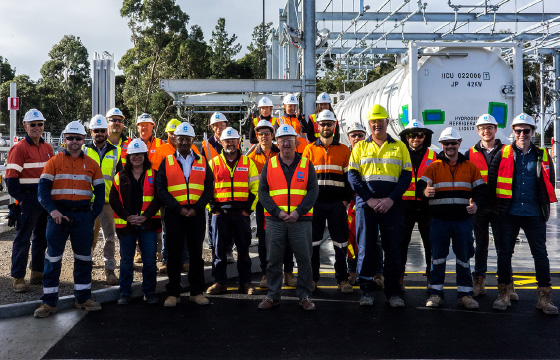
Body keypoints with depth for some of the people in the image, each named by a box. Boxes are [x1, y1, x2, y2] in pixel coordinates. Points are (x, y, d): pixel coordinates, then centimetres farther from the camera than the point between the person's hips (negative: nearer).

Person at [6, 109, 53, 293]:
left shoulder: (48, 148, 12)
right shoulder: (19, 148, -8)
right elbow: (11, 177, -13)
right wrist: (21, 199, -16)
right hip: (28, 200, -7)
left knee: (41, 238, 14)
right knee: (23, 238, -3)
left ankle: (38, 273, 26)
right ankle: (17, 278, 3)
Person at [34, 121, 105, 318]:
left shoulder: (91, 164, 9)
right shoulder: (54, 162, 3)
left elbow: (100, 191, 11)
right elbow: (43, 189, -3)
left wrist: (93, 214, 1)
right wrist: (52, 210, -18)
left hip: (83, 216, 2)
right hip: (58, 214, -2)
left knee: (83, 257, 9)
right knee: (53, 258, 2)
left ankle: (83, 298, 20)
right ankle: (49, 302, 10)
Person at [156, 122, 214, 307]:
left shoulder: (202, 162, 9)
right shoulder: (167, 162, 6)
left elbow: (209, 189, 4)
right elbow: (161, 189, -1)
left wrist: (196, 208, -10)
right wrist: (178, 208, -11)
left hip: (197, 214, 1)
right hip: (174, 215, -1)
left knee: (196, 254, 7)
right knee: (174, 254, 4)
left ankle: (197, 292, 16)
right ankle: (173, 293, 14)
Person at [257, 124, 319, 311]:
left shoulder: (306, 164, 6)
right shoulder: (269, 165, 7)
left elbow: (313, 190, 0)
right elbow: (262, 192, 3)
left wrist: (298, 212, -11)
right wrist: (277, 212, -10)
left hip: (301, 220, 0)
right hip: (275, 220, 0)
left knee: (304, 259, 3)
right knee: (273, 260, 5)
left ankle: (304, 296, 16)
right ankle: (273, 295, 17)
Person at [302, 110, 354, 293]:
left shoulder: (344, 150, 8)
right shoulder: (309, 149, 8)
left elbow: (349, 176, 8)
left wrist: (347, 199, -1)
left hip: (337, 204, 0)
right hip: (315, 203, 0)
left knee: (341, 243, 3)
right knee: (313, 241, 4)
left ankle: (342, 279, 13)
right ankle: (312, 278, 16)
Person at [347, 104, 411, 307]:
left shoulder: (399, 147, 10)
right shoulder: (360, 147, 10)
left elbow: (406, 176, 3)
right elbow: (352, 176, 2)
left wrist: (390, 199, -11)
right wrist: (369, 199, -10)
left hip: (392, 205, 0)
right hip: (366, 204, 0)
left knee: (393, 248, 3)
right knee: (366, 248, 2)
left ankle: (393, 291, 13)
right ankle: (367, 290, 13)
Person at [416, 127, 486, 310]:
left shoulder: (470, 167, 10)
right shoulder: (433, 167, 6)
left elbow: (481, 190, 8)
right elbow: (420, 186, -4)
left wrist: (476, 204, -12)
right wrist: (425, 192, -28)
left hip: (463, 219, 1)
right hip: (439, 220, -1)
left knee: (464, 257, 6)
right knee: (438, 256, 3)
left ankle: (465, 293, 15)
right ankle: (435, 293, 12)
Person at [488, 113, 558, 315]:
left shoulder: (543, 156, 7)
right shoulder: (503, 154, 2)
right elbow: (492, 179, 6)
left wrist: (544, 206, 12)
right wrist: (500, 203, 7)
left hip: (535, 215, 1)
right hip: (509, 214, -1)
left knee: (540, 253, 1)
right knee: (505, 252, 4)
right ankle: (504, 295, 14)